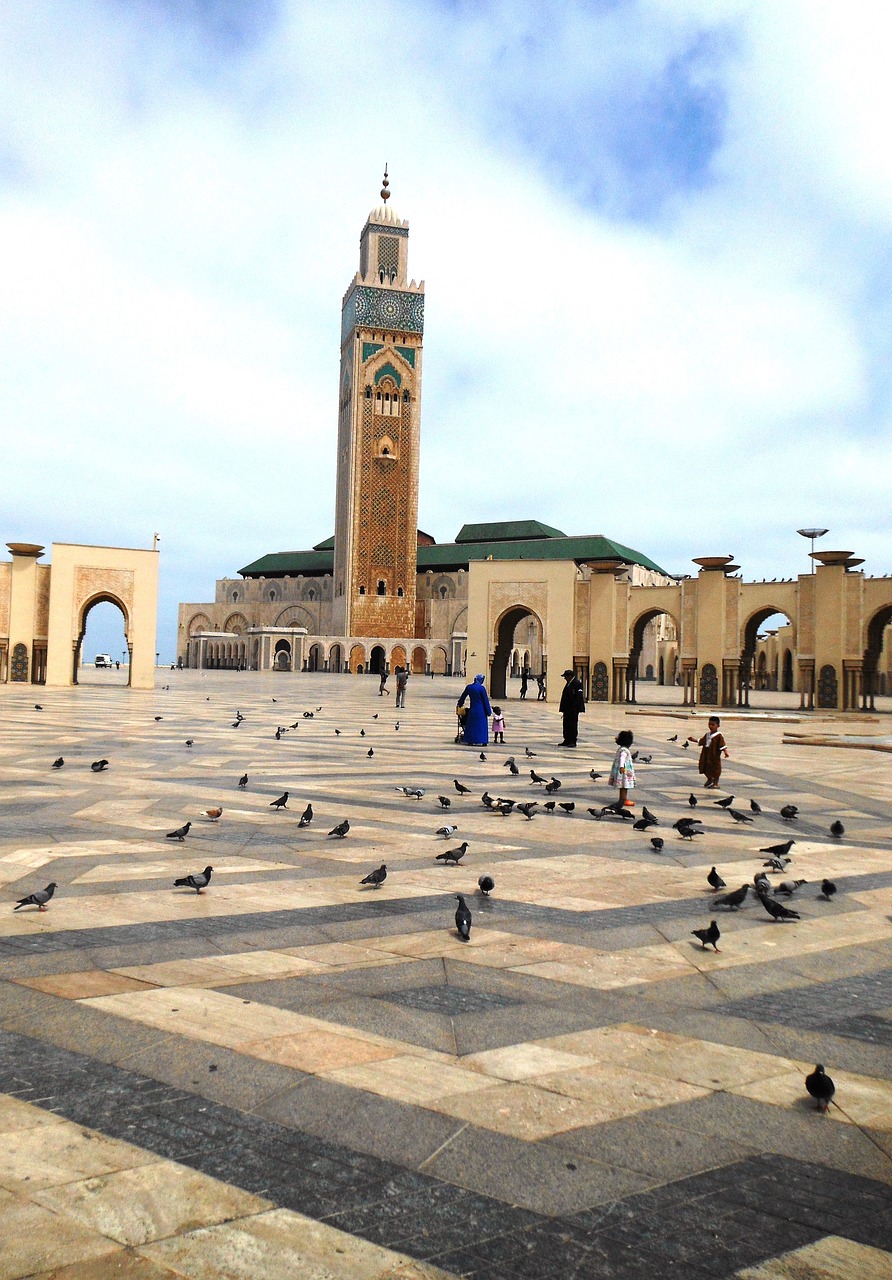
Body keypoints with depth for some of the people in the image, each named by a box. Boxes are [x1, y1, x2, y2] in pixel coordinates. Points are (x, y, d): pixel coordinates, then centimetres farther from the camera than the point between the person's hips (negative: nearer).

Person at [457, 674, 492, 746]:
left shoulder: (468, 687, 0)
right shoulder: (481, 688, -13)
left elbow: (463, 697, 14)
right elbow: (486, 700, -10)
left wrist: (459, 705, 31)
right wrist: (488, 711, -4)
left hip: (472, 709, 4)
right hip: (481, 710, -4)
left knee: (471, 725, 12)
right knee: (482, 725, 4)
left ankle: (470, 741, 11)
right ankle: (484, 742, 5)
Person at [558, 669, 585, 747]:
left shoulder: (577, 683, -13)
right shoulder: (568, 684, 17)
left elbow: (579, 696, -19)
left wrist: (575, 708, -23)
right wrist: (563, 709, 18)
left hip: (573, 709, -10)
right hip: (567, 709, 10)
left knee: (573, 725, -5)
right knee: (566, 725, 12)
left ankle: (573, 741, 0)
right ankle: (567, 741, 18)